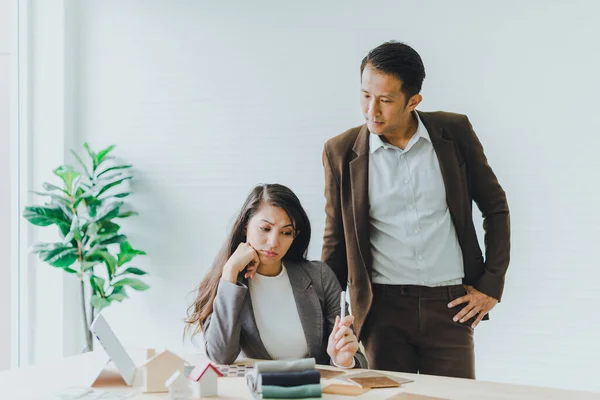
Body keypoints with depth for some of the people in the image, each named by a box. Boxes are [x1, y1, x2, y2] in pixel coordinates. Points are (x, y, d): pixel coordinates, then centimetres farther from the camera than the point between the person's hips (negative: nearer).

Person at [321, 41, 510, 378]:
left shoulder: (455, 133, 0)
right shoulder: (342, 152, -1)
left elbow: (496, 207, 9)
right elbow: (336, 239, 8)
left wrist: (492, 284, 4)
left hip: (450, 304, 1)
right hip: (383, 310, 0)